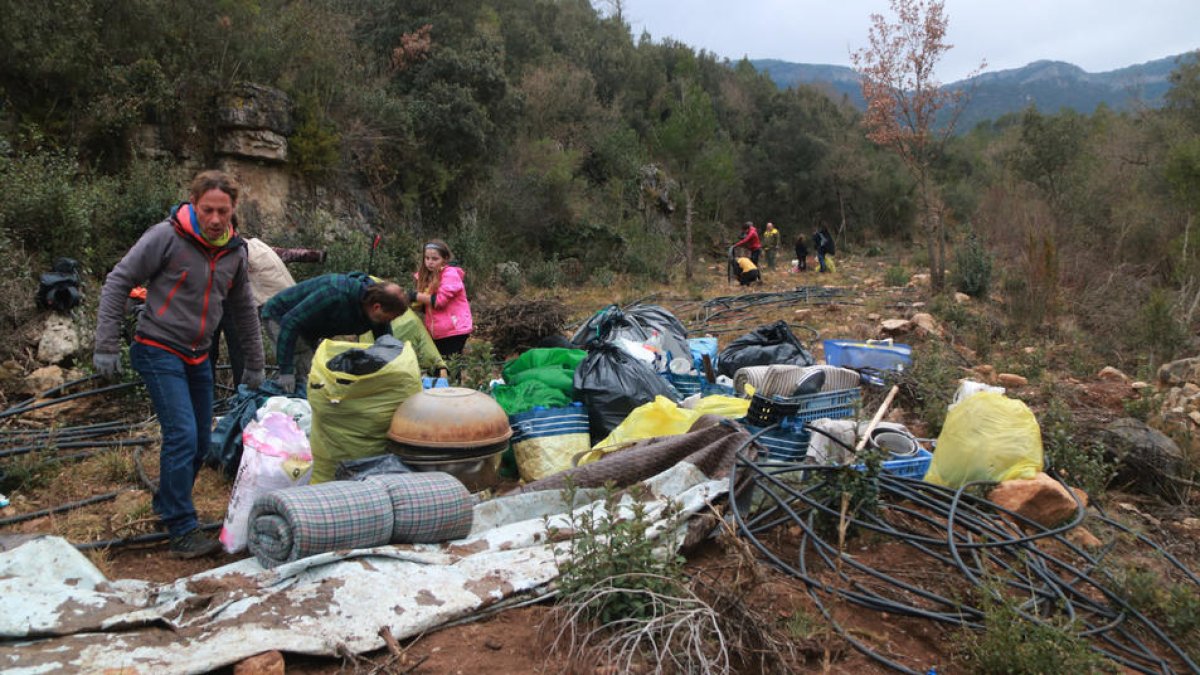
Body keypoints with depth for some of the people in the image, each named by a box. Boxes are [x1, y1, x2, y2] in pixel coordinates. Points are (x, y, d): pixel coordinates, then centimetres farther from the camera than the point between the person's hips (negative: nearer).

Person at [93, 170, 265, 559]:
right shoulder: (167, 237, -16)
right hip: (158, 352, -7)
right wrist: (107, 346, -12)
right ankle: (182, 531, -8)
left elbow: (244, 309, 15)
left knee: (201, 440, 11)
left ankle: (167, 505, 33)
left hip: (198, 358, 7)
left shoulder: (235, 251, 2)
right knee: (182, 435, -16)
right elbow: (118, 283, -10)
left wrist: (254, 363, 18)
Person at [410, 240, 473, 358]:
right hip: (437, 332, 8)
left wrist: (415, 296, -16)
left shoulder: (450, 274, -12)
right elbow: (426, 306, 16)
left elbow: (440, 300, -21)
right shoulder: (428, 276, 12)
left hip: (454, 330, -8)